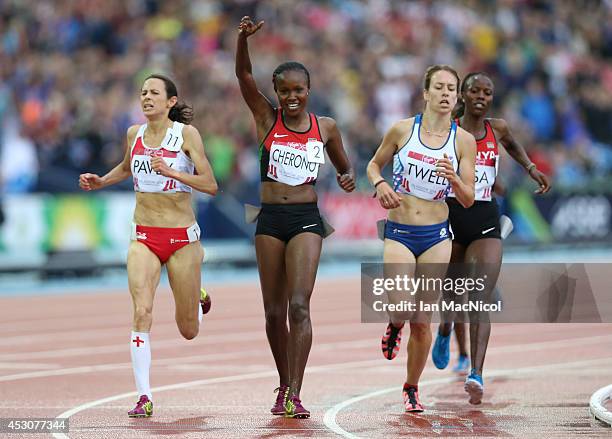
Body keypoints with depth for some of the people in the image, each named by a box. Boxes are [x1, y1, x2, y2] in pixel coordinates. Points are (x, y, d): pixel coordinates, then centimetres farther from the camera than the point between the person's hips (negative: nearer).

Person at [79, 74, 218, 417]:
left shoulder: (186, 133, -9)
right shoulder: (134, 134, 5)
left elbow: (211, 185, -14)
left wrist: (171, 172, -25)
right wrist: (99, 182, 14)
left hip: (182, 238, -3)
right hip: (144, 237, 3)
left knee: (188, 331, 9)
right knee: (142, 312, -20)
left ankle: (198, 298, 46)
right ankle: (144, 397, -18)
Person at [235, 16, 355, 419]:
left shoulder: (325, 127, 6)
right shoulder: (267, 118, 3)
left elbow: (345, 165, 21)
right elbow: (244, 75, -11)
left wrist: (348, 179, -2)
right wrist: (243, 38, -27)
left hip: (307, 219, -1)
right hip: (270, 219, 1)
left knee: (299, 305, -15)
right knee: (274, 310, 7)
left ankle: (294, 395, -19)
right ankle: (284, 386, 24)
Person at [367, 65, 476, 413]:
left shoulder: (464, 140, -1)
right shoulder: (402, 130, -3)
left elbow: (468, 200, 0)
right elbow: (374, 164, 13)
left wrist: (453, 179, -20)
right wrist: (380, 184, -8)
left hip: (436, 236, 1)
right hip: (399, 233, -1)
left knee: (422, 320, 4)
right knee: (401, 309, -21)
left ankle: (412, 388, 24)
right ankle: (394, 327, 18)